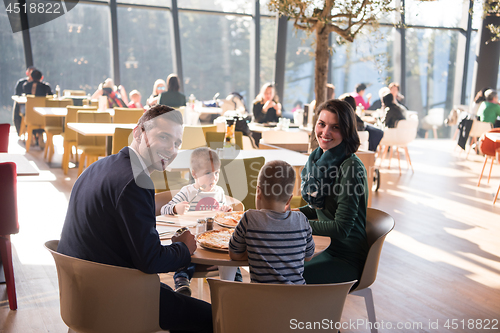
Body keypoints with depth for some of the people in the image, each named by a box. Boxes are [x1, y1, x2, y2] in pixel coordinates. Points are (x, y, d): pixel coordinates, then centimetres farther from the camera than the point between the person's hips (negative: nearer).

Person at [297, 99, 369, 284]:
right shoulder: (320, 158, 4)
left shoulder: (352, 167, -22)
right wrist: (296, 212, 2)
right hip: (329, 248, 8)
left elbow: (341, 228, -22)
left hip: (348, 261, -8)